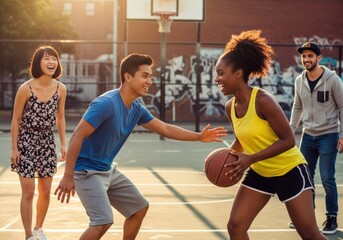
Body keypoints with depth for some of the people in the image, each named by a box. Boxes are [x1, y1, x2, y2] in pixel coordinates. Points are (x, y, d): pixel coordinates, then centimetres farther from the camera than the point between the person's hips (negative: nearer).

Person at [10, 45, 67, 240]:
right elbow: (16, 119, -10)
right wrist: (14, 148, -10)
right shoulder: (26, 88, -17)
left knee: (46, 191, 11)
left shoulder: (61, 89, -6)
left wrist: (64, 145, 5)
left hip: (47, 143, 4)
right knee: (28, 192, -5)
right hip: (26, 143, -4)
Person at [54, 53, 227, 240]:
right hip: (87, 171, -9)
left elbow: (165, 129, 15)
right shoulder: (106, 104, -25)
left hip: (108, 170, 10)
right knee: (103, 222, -23)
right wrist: (68, 176, -29)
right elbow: (77, 136, -26)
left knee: (139, 207, 17)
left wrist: (199, 137, 8)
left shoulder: (136, 109, 1)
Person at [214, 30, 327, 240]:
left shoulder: (263, 100, -26)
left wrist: (251, 159, -28)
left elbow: (288, 140, -24)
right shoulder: (230, 107, -4)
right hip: (259, 173, 7)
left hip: (289, 171, -7)